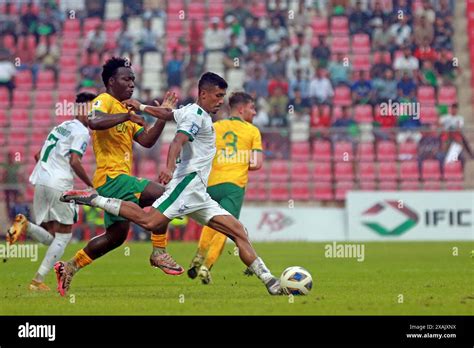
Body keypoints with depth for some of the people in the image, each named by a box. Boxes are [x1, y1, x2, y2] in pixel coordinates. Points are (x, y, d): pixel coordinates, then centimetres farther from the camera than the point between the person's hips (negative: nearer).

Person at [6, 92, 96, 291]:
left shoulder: (62, 126, 21)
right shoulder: (81, 132, -4)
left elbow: (38, 155, 25)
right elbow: (74, 162, -17)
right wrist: (91, 186, -8)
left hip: (40, 184, 7)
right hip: (59, 185, -7)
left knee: (49, 237, 12)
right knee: (63, 236, 4)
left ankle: (27, 226, -19)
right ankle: (39, 280, -5)